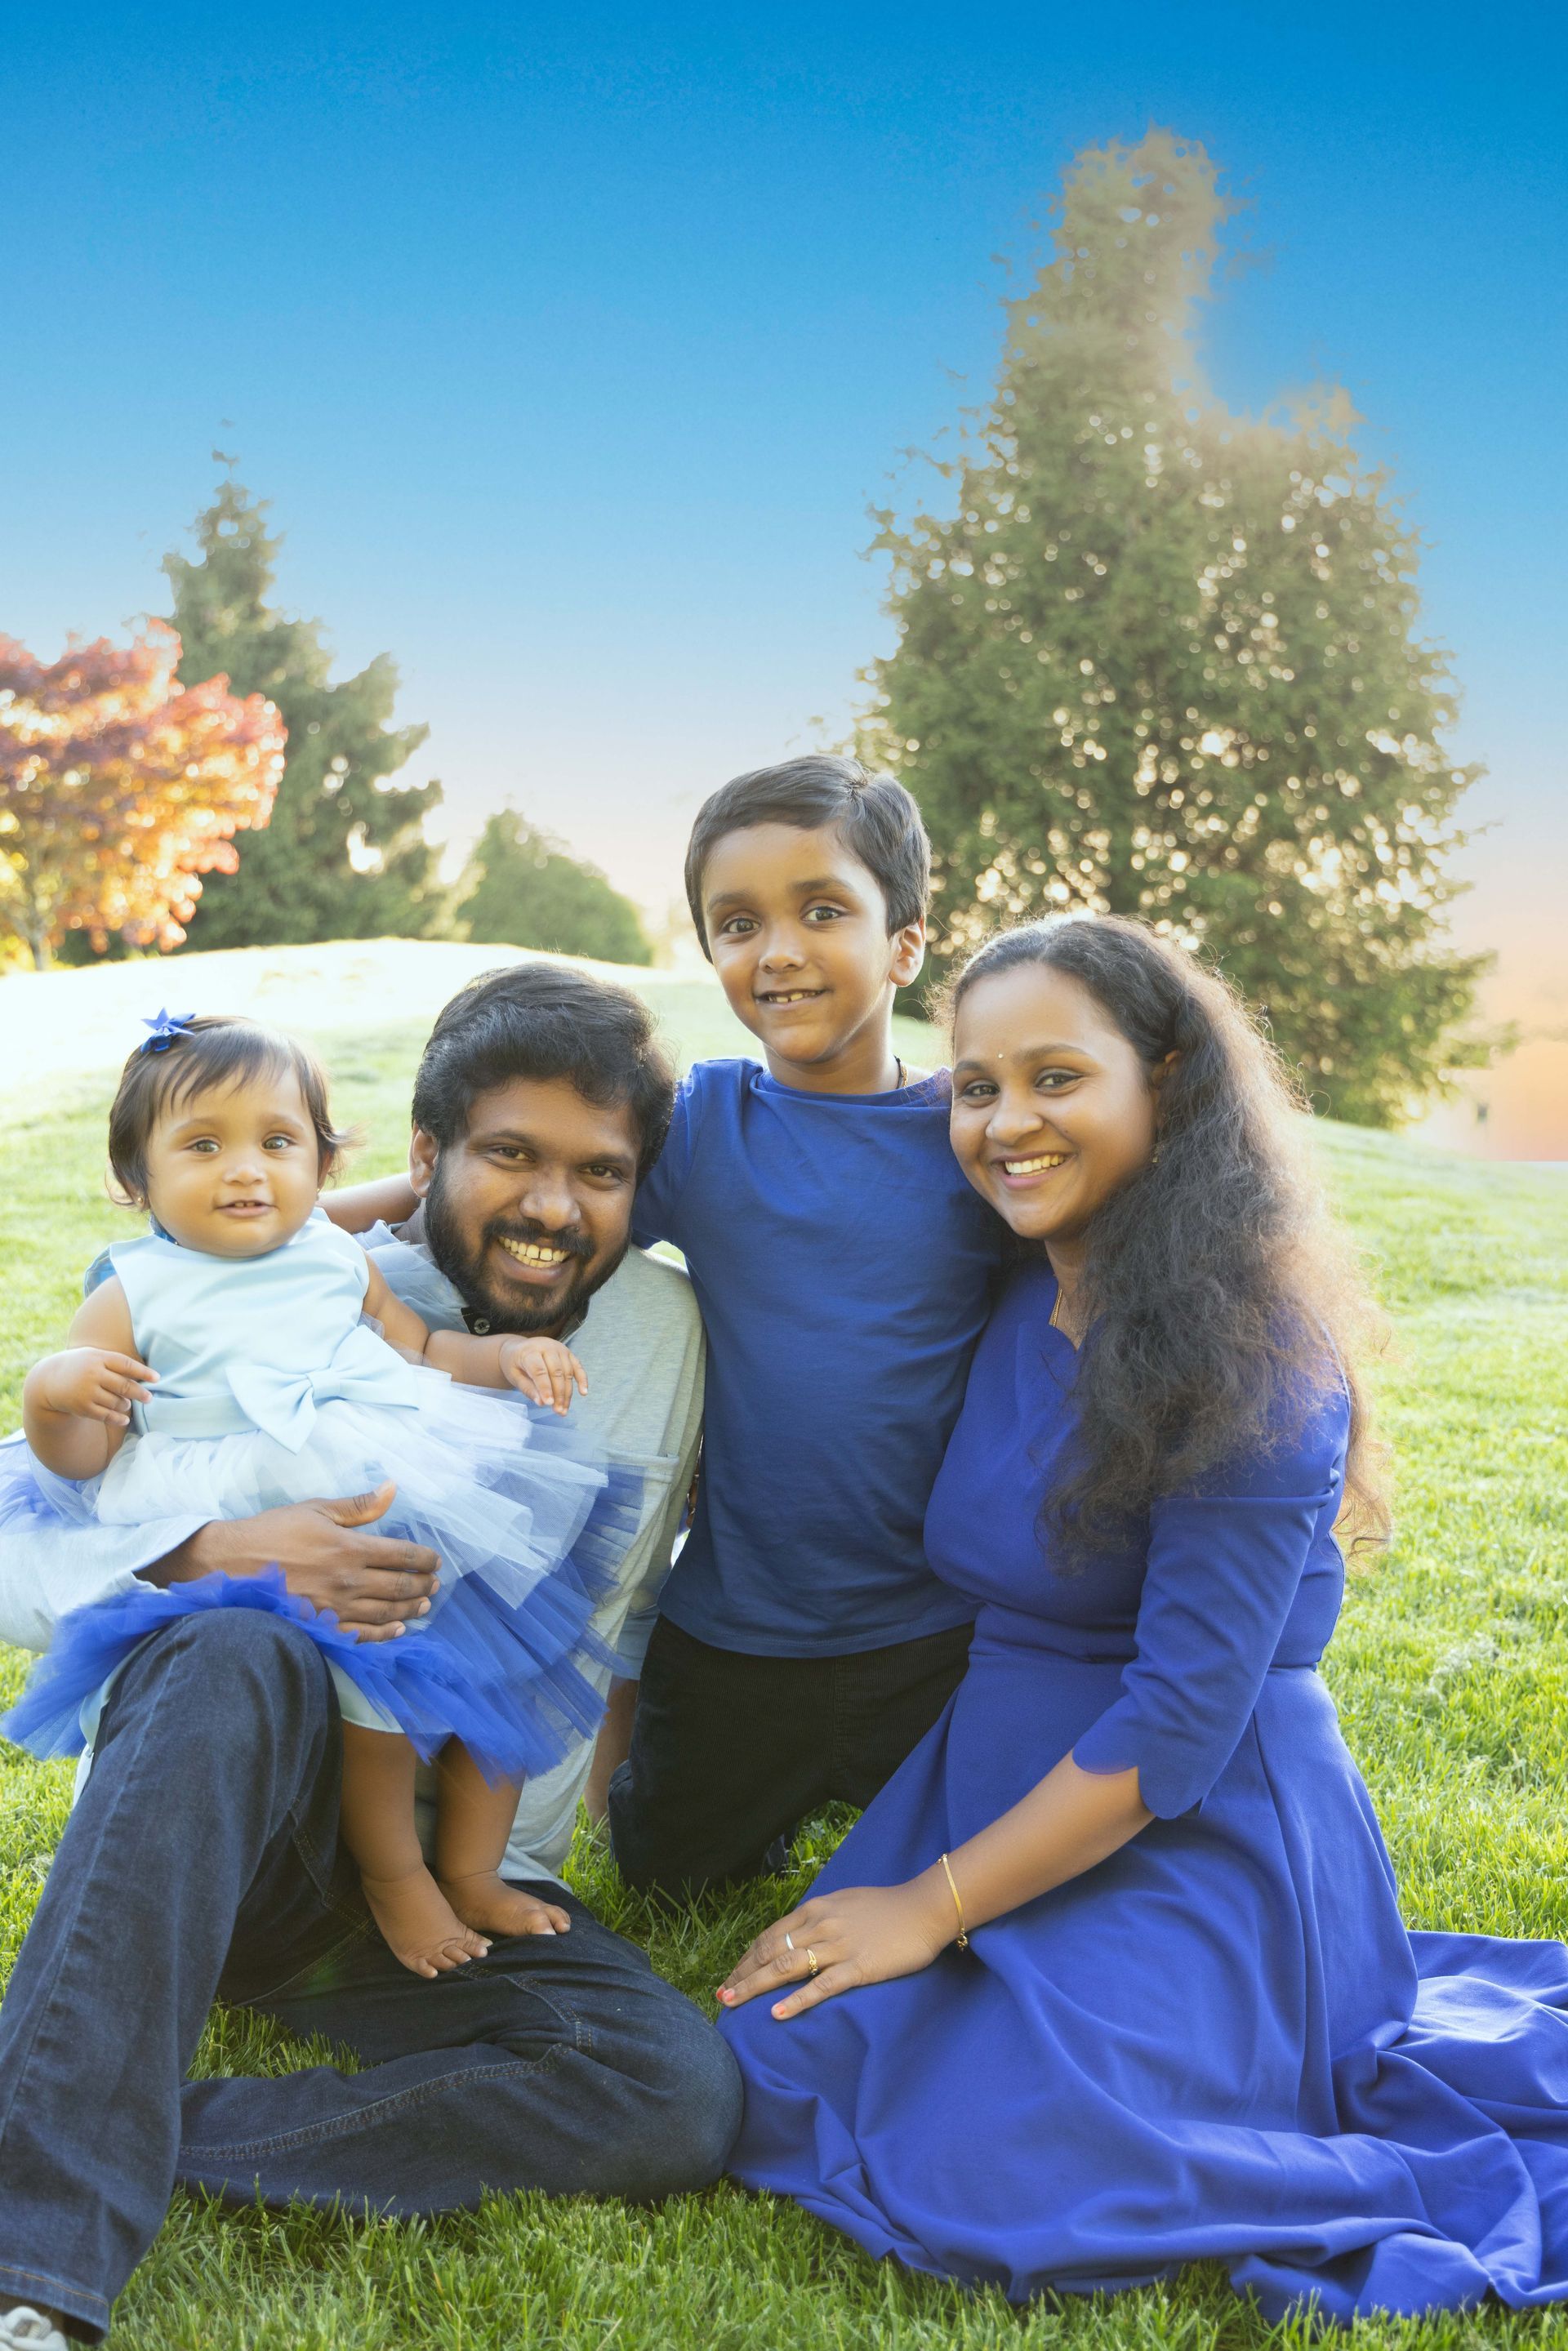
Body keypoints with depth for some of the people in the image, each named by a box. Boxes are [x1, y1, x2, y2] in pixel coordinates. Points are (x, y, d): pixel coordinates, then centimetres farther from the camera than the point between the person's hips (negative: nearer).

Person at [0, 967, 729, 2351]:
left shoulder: (657, 1327, 3)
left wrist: (486, 1881, 6)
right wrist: (213, 1561, -26)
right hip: (212, 1835, -2)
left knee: (685, 2099, -24)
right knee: (235, 1658, -36)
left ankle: (116, 2144, -23)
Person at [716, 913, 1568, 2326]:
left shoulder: (1247, 1355, -20)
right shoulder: (1015, 1299, 2)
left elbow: (1181, 1721, -22)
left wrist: (935, 1902, -16)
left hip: (1193, 1836, -8)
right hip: (1002, 1773, 8)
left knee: (980, 2164, -21)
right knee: (791, 2077, -3)